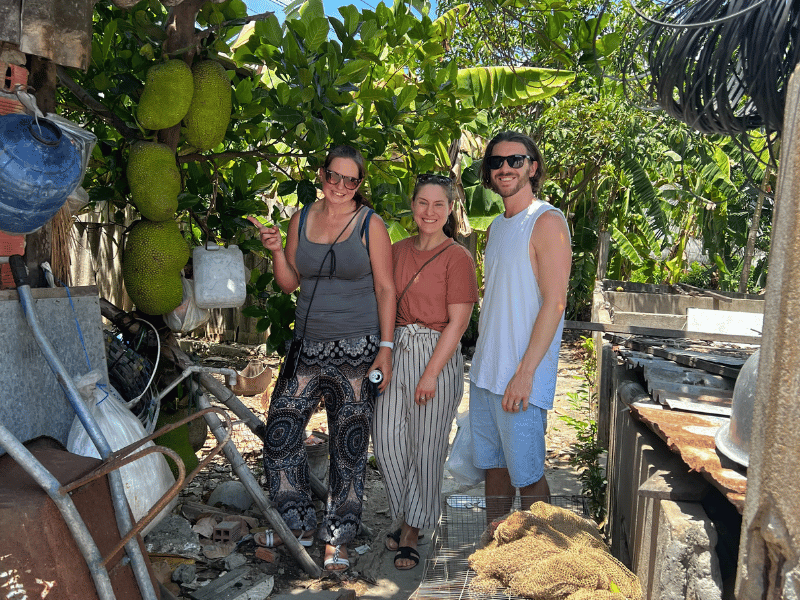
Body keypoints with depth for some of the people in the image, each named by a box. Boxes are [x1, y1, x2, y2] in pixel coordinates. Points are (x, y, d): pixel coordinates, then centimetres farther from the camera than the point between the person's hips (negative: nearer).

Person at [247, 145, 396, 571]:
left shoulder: (370, 224, -1)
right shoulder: (301, 219, 9)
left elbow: (385, 288, -3)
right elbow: (290, 283, 13)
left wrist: (385, 347, -8)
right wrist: (276, 250, -5)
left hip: (357, 348, -4)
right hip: (308, 344, 4)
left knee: (349, 442, 3)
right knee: (280, 428, 0)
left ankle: (338, 536, 20)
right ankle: (298, 524, 21)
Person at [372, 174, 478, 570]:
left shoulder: (457, 258, -9)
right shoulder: (398, 251, 8)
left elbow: (457, 322, -12)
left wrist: (431, 374, -15)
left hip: (437, 355, -5)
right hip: (396, 350, 5)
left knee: (426, 447, 6)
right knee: (387, 441, 6)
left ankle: (413, 530, 25)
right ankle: (405, 515, 30)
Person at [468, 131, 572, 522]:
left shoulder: (547, 221, -11)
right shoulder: (497, 226, 15)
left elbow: (554, 303, -17)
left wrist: (525, 372, -20)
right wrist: (483, 359, 15)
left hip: (521, 376, -8)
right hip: (484, 371, 8)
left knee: (526, 474, 2)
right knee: (492, 464, 16)